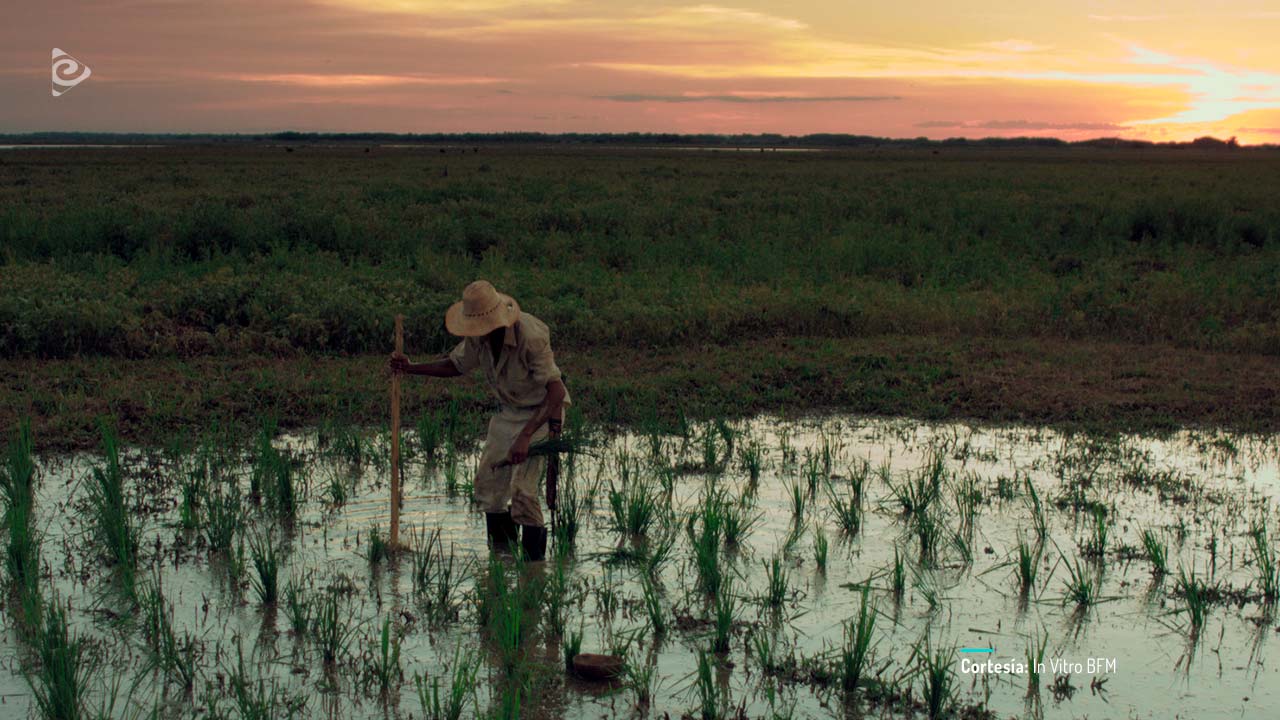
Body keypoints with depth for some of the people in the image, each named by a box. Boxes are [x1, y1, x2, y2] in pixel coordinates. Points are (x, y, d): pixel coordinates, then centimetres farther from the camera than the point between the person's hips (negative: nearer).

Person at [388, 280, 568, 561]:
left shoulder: (531, 337, -31)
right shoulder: (478, 338, -10)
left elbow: (556, 392, -33)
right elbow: (455, 365, 9)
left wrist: (525, 436, -38)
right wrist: (410, 368, -5)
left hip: (541, 413, -7)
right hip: (508, 411, 7)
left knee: (522, 490, -16)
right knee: (487, 485, 7)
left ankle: (534, 559, -5)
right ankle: (502, 556, 22)